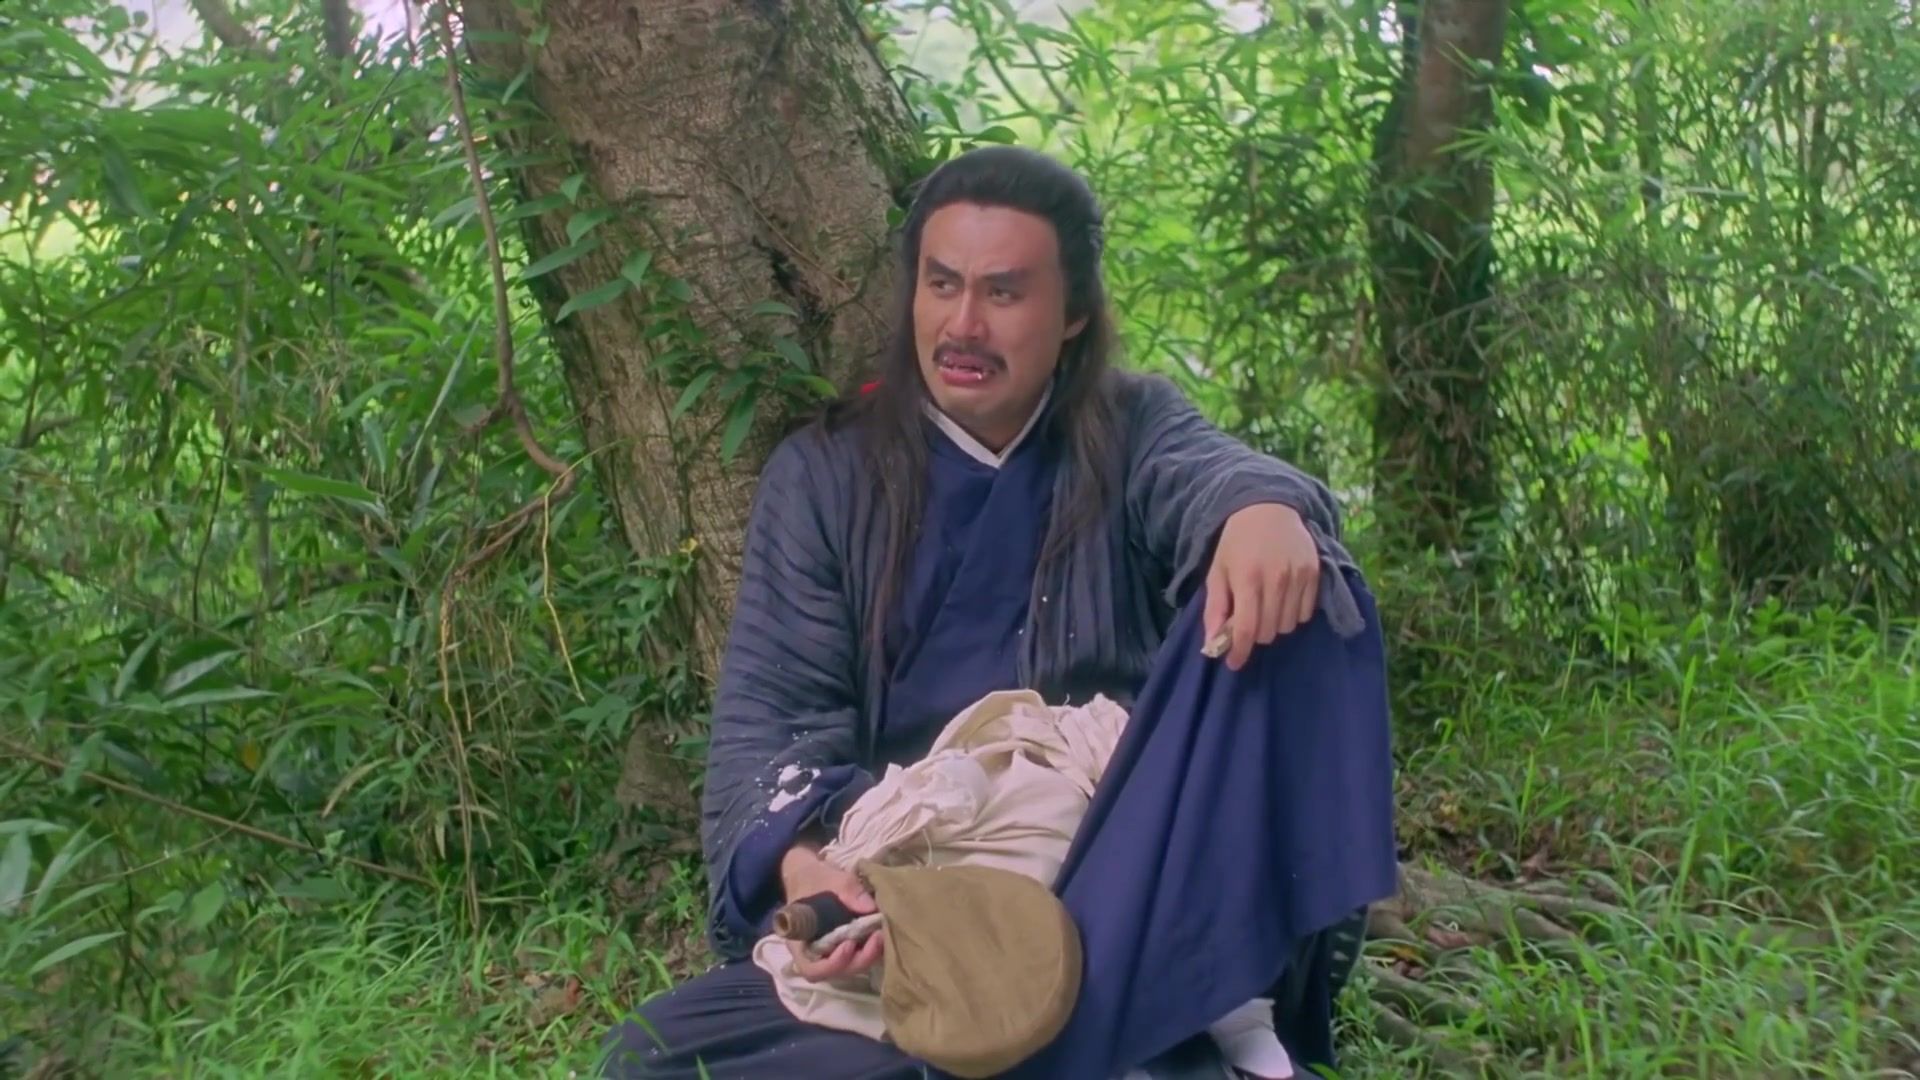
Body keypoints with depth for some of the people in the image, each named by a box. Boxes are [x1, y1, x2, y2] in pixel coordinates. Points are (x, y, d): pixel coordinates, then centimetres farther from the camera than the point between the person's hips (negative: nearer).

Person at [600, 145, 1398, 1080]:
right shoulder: (823, 475, 7)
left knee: (1287, 600, -22)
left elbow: (1207, 472, -16)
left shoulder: (1134, 428, 8)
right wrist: (796, 858, -24)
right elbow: (771, 711, -2)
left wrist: (1264, 505, -42)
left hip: (1136, 882, -1)